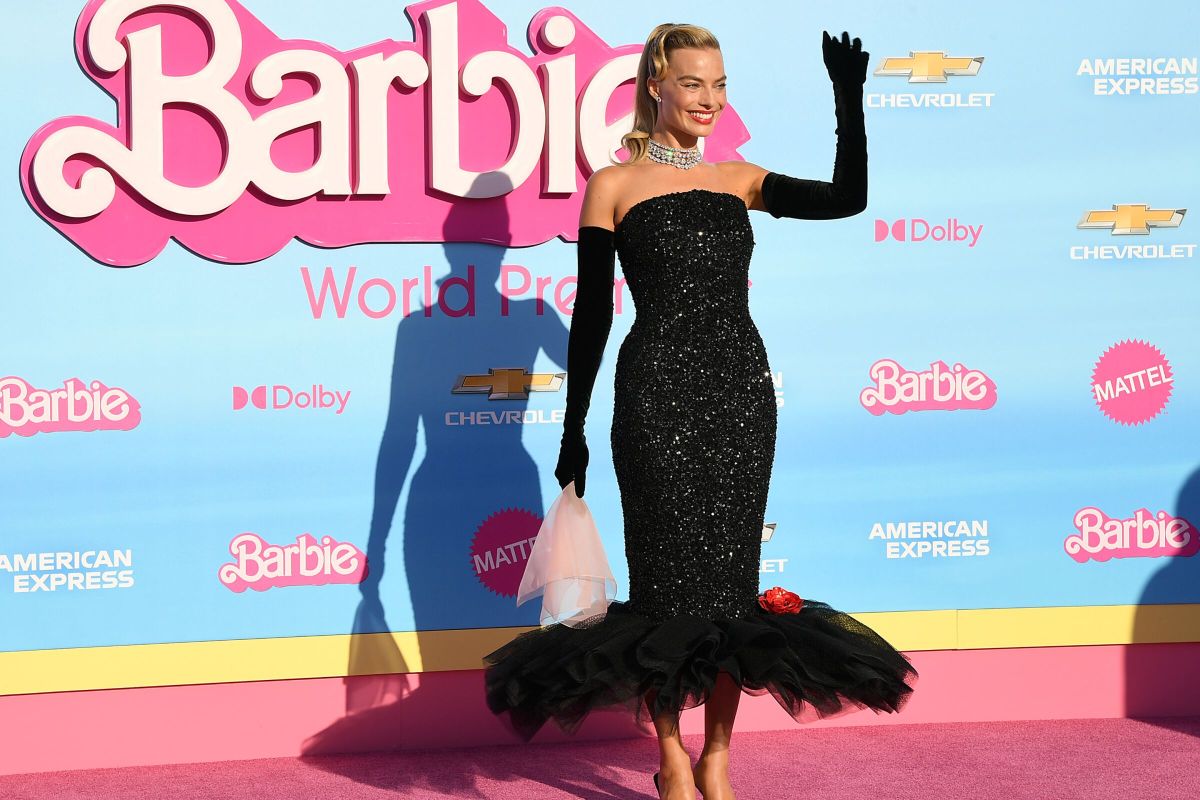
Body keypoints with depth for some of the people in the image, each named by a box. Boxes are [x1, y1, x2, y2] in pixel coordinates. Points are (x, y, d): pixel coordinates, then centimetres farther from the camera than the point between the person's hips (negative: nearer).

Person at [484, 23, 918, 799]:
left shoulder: (739, 178, 13)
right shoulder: (615, 185, 2)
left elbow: (848, 199, 4)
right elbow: (592, 312, 0)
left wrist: (850, 104, -5)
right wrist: (573, 429, -1)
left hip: (742, 389, 4)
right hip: (659, 391, -4)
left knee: (732, 577, 6)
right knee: (671, 576, 0)